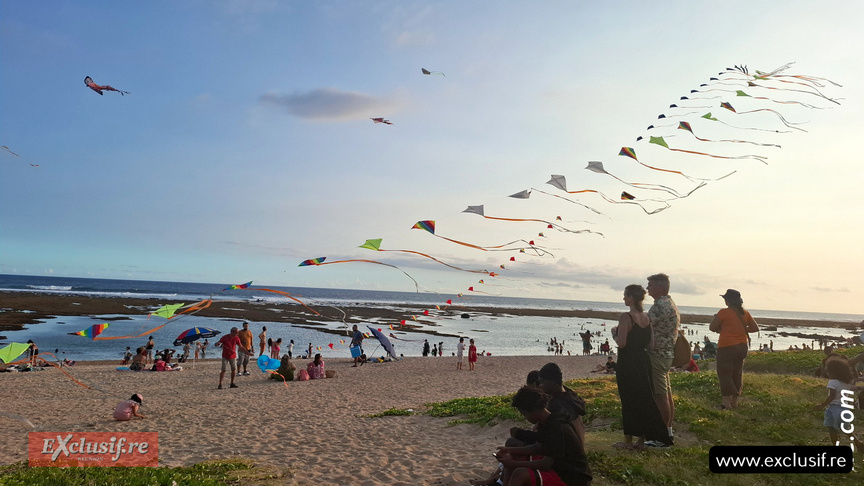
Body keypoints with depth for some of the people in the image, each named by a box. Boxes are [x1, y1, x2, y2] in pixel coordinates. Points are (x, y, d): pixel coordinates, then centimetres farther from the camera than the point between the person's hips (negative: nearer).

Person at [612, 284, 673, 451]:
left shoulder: (626, 317, -17)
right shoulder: (646, 317, 6)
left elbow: (621, 343, -22)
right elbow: (649, 344, 9)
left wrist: (614, 332, -4)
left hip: (627, 364, -7)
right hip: (643, 361, 7)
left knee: (628, 401, 2)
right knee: (644, 399, 13)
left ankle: (628, 441, 11)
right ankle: (641, 440, 21)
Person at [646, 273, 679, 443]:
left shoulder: (660, 305, -18)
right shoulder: (671, 304, 16)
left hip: (657, 355, -11)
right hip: (667, 354, 11)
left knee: (660, 396, -5)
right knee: (667, 394, 15)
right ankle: (668, 431, 23)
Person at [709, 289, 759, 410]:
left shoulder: (724, 312, -14)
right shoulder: (745, 313, 4)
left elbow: (712, 327, -12)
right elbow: (755, 328, 9)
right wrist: (742, 329, 11)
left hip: (726, 347, -6)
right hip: (742, 347, 6)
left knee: (724, 374, -1)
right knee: (737, 373, 14)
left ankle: (726, 402, -4)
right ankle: (735, 401, 20)